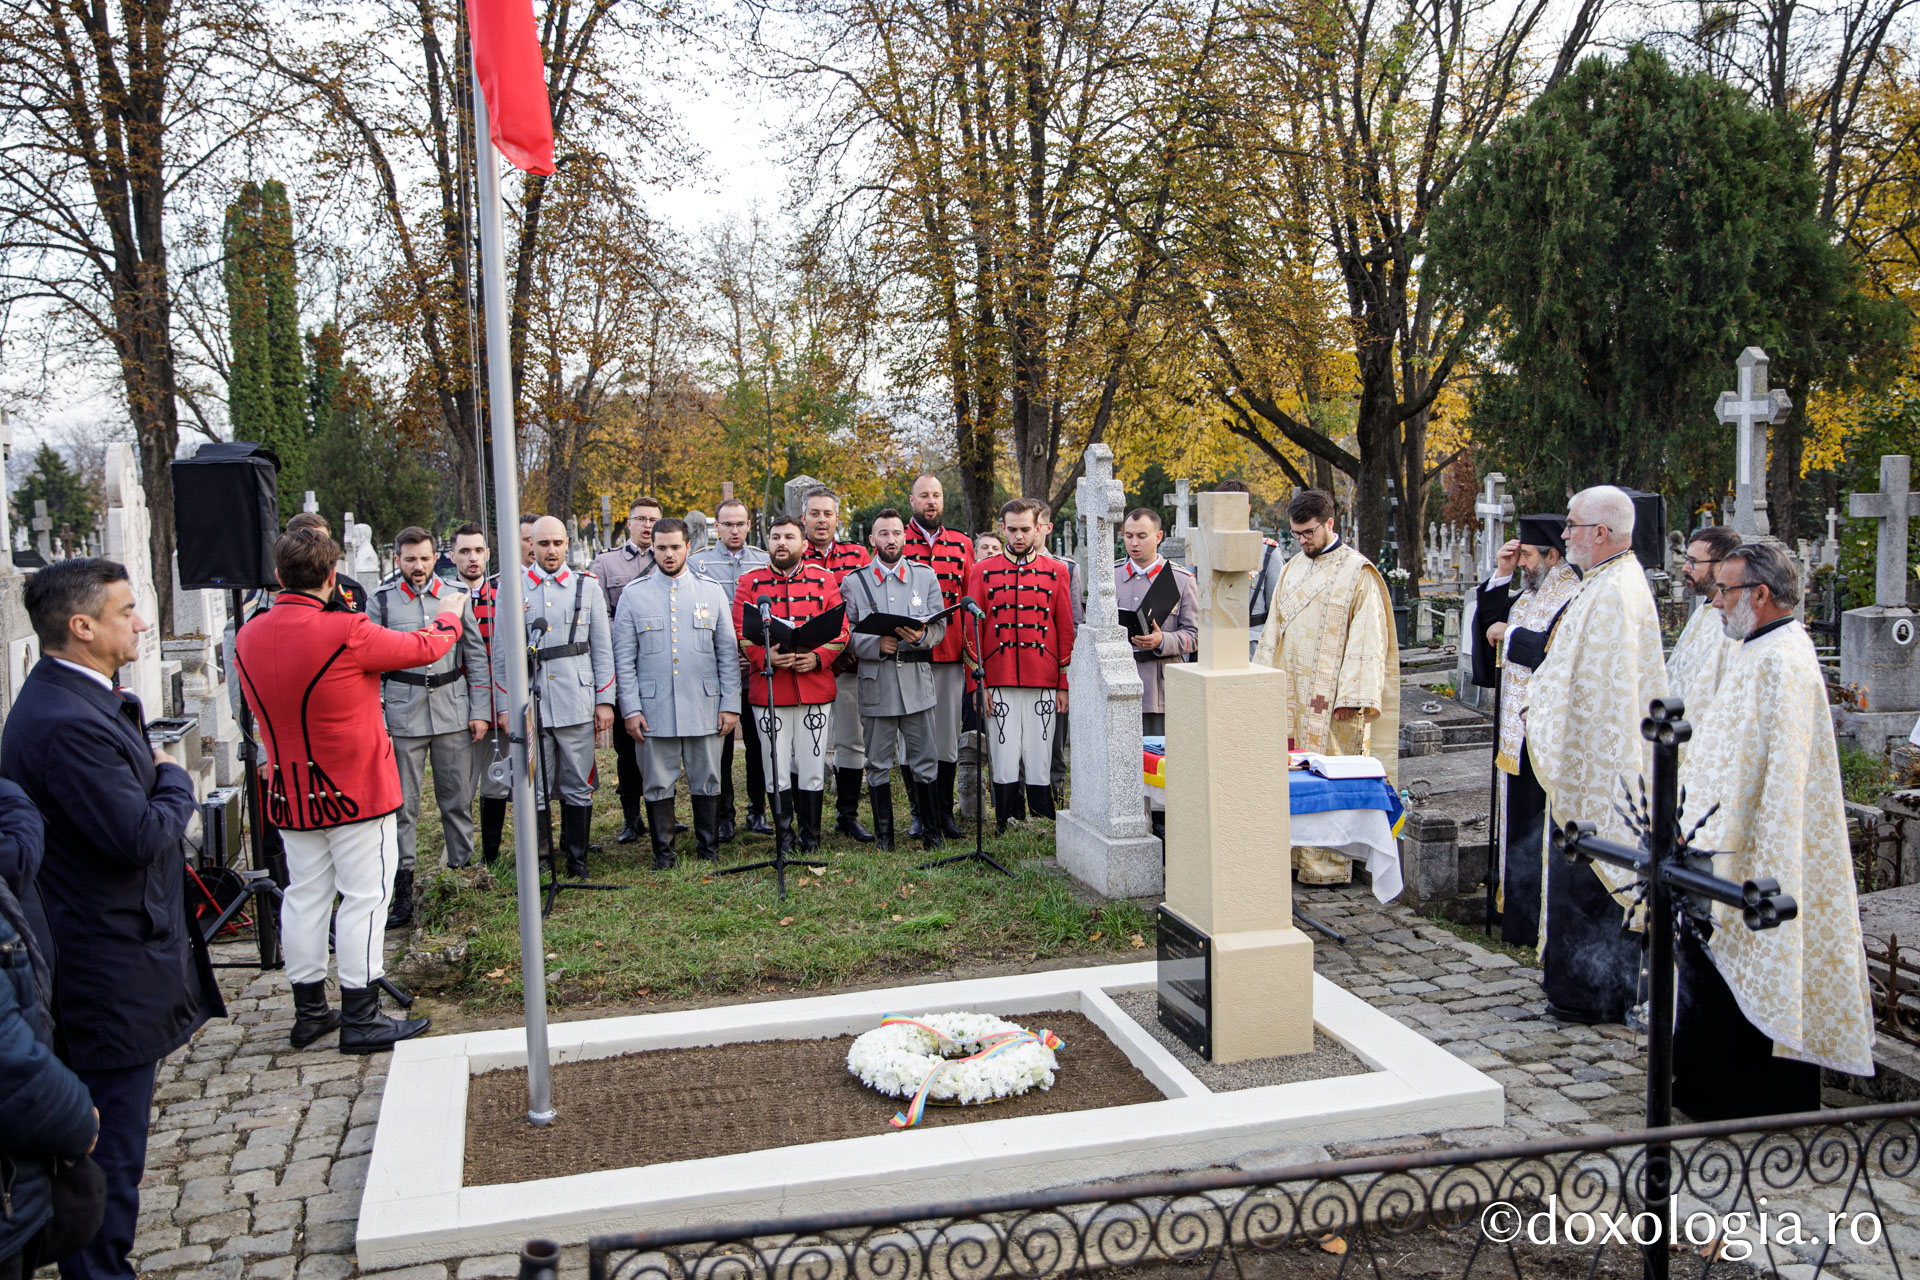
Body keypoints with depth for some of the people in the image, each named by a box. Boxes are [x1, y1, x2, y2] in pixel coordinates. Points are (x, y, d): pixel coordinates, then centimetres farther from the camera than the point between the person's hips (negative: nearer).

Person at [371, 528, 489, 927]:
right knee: (402, 804, 1)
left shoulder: (456, 596, 7)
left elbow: (477, 657, 9)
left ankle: (464, 871, 21)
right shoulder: (381, 601, 3)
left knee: (458, 800, 8)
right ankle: (402, 890, 8)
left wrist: (480, 711, 4)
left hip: (453, 713, 1)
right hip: (402, 716, -1)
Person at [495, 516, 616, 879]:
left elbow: (602, 648, 8)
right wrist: (503, 705, 1)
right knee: (535, 792, 3)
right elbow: (501, 652, 6)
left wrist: (605, 700, 3)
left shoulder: (587, 586, 8)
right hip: (530, 706, -1)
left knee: (578, 789, 7)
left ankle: (577, 860, 20)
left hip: (577, 706, 1)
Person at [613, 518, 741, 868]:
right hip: (653, 710, 0)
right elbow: (623, 658, 3)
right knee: (658, 784, 5)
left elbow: (728, 653, 6)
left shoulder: (712, 591, 7)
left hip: (704, 709, 1)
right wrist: (630, 709, -4)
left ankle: (708, 849, 21)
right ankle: (663, 854, 18)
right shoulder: (633, 594, 5)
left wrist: (730, 705, 0)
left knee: (707, 783, 7)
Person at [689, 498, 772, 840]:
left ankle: (757, 811, 18)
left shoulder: (765, 562, 9)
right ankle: (723, 815, 13)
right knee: (719, 745, 3)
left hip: (758, 671, 1)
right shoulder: (698, 563, 4)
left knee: (759, 742, 5)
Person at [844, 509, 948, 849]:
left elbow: (940, 627, 6)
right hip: (876, 682, 0)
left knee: (924, 762, 2)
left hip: (918, 681, 0)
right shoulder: (853, 582, 6)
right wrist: (876, 644, -15)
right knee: (878, 764, 6)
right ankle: (883, 838, 16)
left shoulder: (926, 575, 10)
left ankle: (932, 834, 13)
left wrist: (921, 636, -16)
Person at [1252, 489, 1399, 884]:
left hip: (1332, 699, -6)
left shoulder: (1358, 572, -6)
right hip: (1291, 695, 6)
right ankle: (1295, 854, 14)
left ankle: (1329, 866, 3)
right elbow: (1275, 630, 18)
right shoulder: (1292, 569, 14)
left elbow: (1367, 638, -10)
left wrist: (1351, 696, -17)